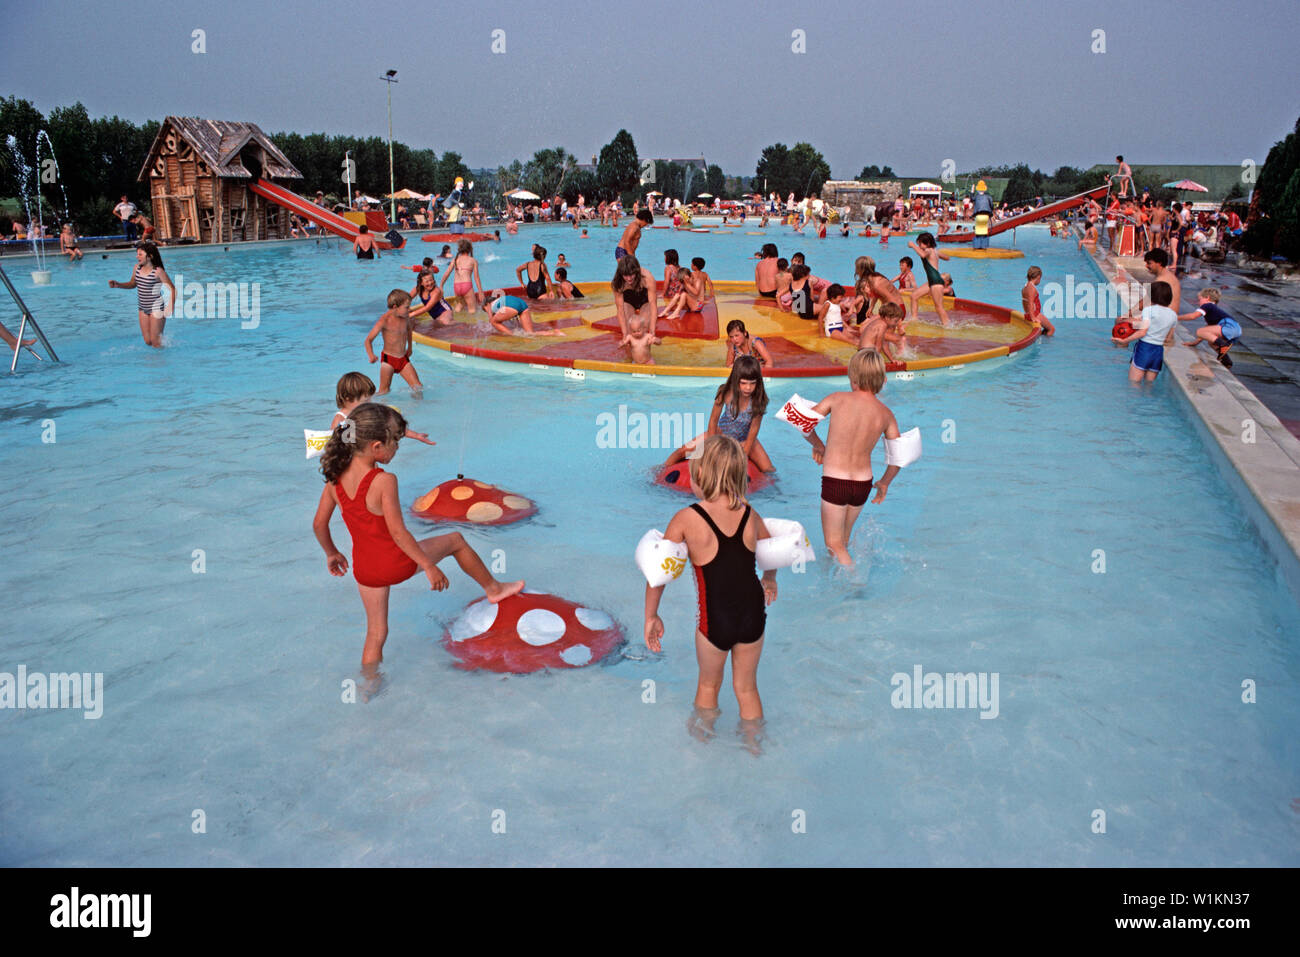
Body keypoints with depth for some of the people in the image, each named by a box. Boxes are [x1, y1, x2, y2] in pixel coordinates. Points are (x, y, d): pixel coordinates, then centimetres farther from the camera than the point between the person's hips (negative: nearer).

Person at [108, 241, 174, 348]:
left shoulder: (158, 271, -17)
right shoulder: (137, 267, 3)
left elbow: (172, 289, -15)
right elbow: (132, 284, 19)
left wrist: (170, 307, -23)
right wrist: (118, 285, 3)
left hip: (156, 308, -6)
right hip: (143, 309, 6)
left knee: (155, 341, -2)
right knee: (147, 341, 10)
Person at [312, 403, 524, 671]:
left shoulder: (335, 479, -4)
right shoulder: (384, 481, -24)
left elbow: (319, 524, 4)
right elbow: (397, 531, -25)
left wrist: (331, 553, 23)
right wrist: (429, 566, -17)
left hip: (365, 570, 5)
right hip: (397, 561, -5)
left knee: (375, 633, 20)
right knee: (455, 540, 21)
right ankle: (493, 588, 38)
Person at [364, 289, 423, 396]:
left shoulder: (406, 317, -2)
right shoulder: (385, 320, -19)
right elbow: (368, 340, -17)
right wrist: (371, 356, -34)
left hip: (404, 359, 5)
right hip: (388, 359, -5)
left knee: (418, 388, -3)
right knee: (383, 391, 0)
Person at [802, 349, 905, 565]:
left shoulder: (838, 399, -10)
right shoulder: (886, 414, -2)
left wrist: (818, 445, 16)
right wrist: (884, 483, 20)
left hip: (834, 481, -4)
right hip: (863, 483, 4)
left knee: (834, 544, 4)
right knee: (843, 539, 23)